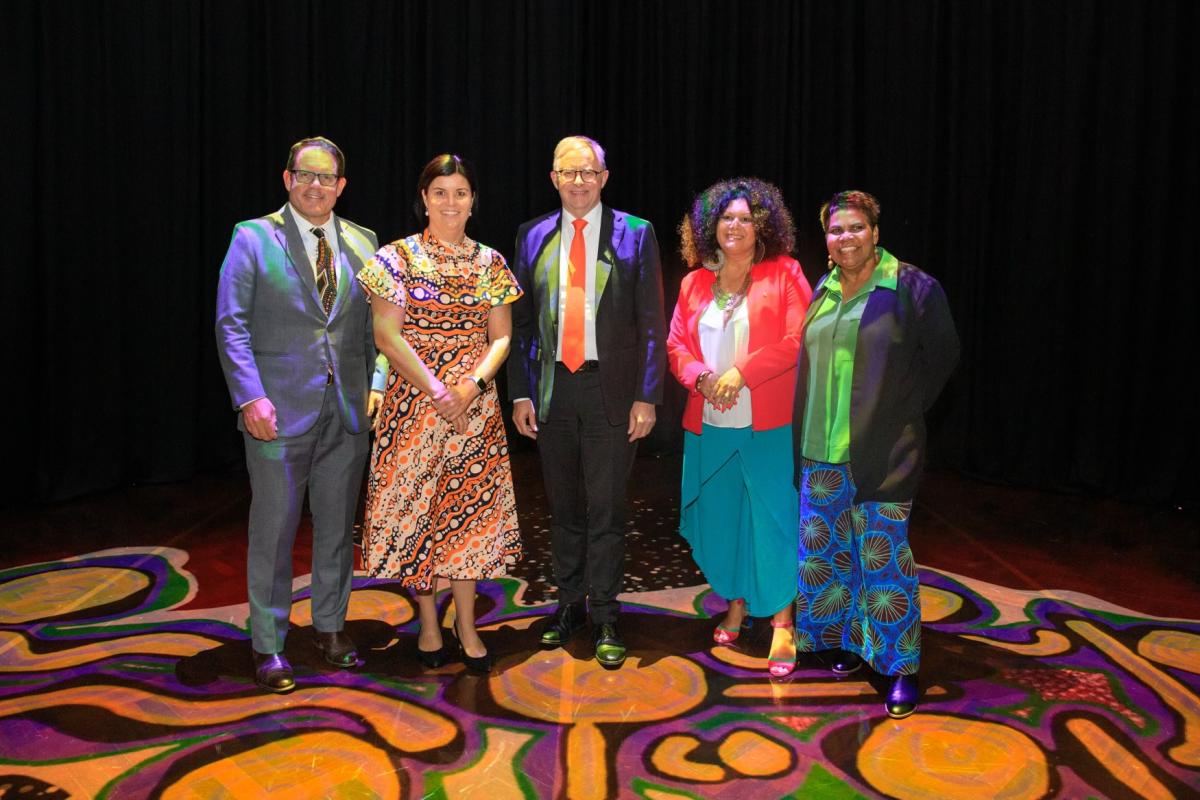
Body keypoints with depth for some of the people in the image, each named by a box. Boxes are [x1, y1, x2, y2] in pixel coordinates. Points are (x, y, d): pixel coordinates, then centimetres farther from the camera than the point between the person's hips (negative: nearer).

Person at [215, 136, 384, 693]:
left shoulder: (361, 243, 9)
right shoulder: (254, 238, -1)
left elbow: (375, 326, 12)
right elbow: (231, 325, -6)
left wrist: (378, 385, -2)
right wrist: (250, 396, -16)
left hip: (348, 411, 4)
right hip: (280, 410, -3)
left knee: (337, 526, 13)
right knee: (273, 531, 4)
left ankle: (330, 626, 30)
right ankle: (268, 646, 18)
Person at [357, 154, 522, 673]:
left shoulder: (489, 262, 7)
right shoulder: (398, 257, -2)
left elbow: (501, 336, 6)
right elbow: (387, 336, -8)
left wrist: (473, 384, -12)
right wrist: (437, 390, -15)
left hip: (476, 403, 2)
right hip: (415, 399, -2)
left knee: (470, 509, 4)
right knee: (417, 505, 3)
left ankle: (466, 625, 16)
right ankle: (429, 625, 18)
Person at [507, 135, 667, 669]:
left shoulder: (635, 234, 0)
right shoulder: (533, 237, 8)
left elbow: (651, 323, -2)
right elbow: (521, 322, 10)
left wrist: (647, 396, -8)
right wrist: (520, 393, 3)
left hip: (611, 389, -3)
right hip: (553, 389, 3)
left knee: (605, 508, 1)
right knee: (563, 505, 13)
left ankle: (604, 619, 14)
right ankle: (569, 604, 29)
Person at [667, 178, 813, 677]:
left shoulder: (784, 274, -1)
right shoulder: (695, 283, 12)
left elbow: (796, 341, -10)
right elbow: (676, 344, 9)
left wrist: (741, 373, -17)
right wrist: (702, 377, -11)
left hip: (769, 424, -4)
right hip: (709, 424, 4)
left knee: (772, 521, -3)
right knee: (719, 517, 12)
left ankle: (781, 623, 7)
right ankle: (735, 605, 31)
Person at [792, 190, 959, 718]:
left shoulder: (913, 288, -6)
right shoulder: (822, 291, 10)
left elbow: (942, 357, 0)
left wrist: (903, 412, -3)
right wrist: (802, 437, 11)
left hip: (881, 452, -5)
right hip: (820, 454, 6)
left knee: (883, 557, -3)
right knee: (826, 551, 13)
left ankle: (900, 667, 12)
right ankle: (847, 640, 32)